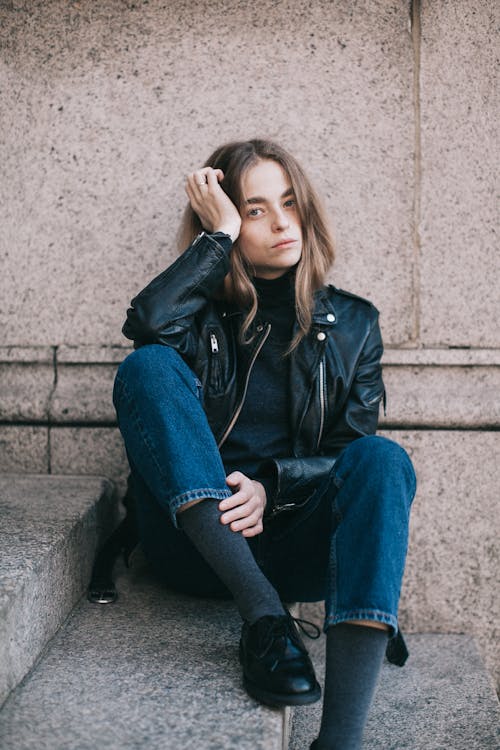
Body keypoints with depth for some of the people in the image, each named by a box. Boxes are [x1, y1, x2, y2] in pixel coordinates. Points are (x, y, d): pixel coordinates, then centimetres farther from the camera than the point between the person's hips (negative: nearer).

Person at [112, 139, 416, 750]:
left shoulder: (351, 323, 13)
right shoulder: (202, 311, 10)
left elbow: (354, 450, 4)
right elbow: (147, 323, -15)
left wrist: (272, 486, -14)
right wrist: (219, 236, -7)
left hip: (292, 549, 1)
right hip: (196, 543, 0)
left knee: (383, 460, -29)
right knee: (148, 366, -21)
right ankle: (263, 615, -30)